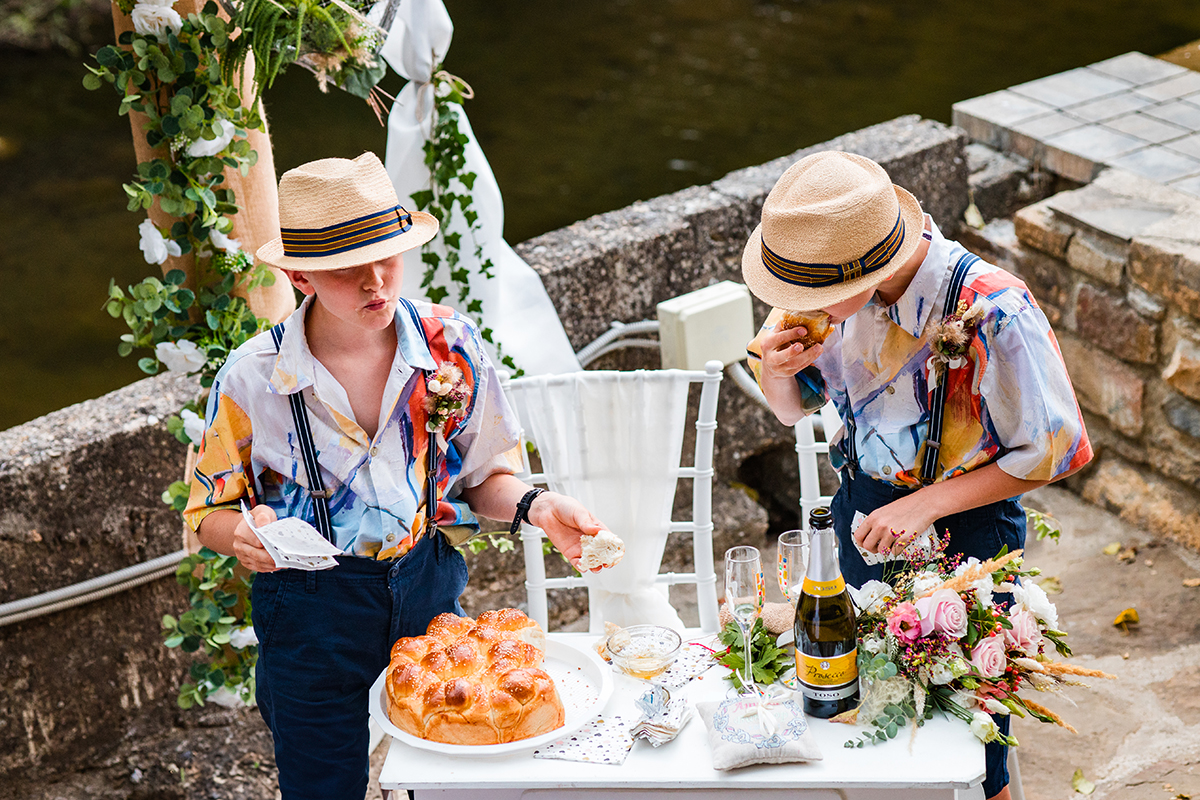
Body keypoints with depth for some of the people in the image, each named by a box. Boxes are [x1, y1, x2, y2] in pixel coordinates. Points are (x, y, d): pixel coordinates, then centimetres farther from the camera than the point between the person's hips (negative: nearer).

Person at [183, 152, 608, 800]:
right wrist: (245, 535, -26)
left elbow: (482, 477, 4)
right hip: (310, 617, -2)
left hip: (430, 591, 2)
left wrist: (533, 505, -17)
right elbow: (208, 513, -3)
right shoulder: (252, 379, -15)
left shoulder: (451, 346, -9)